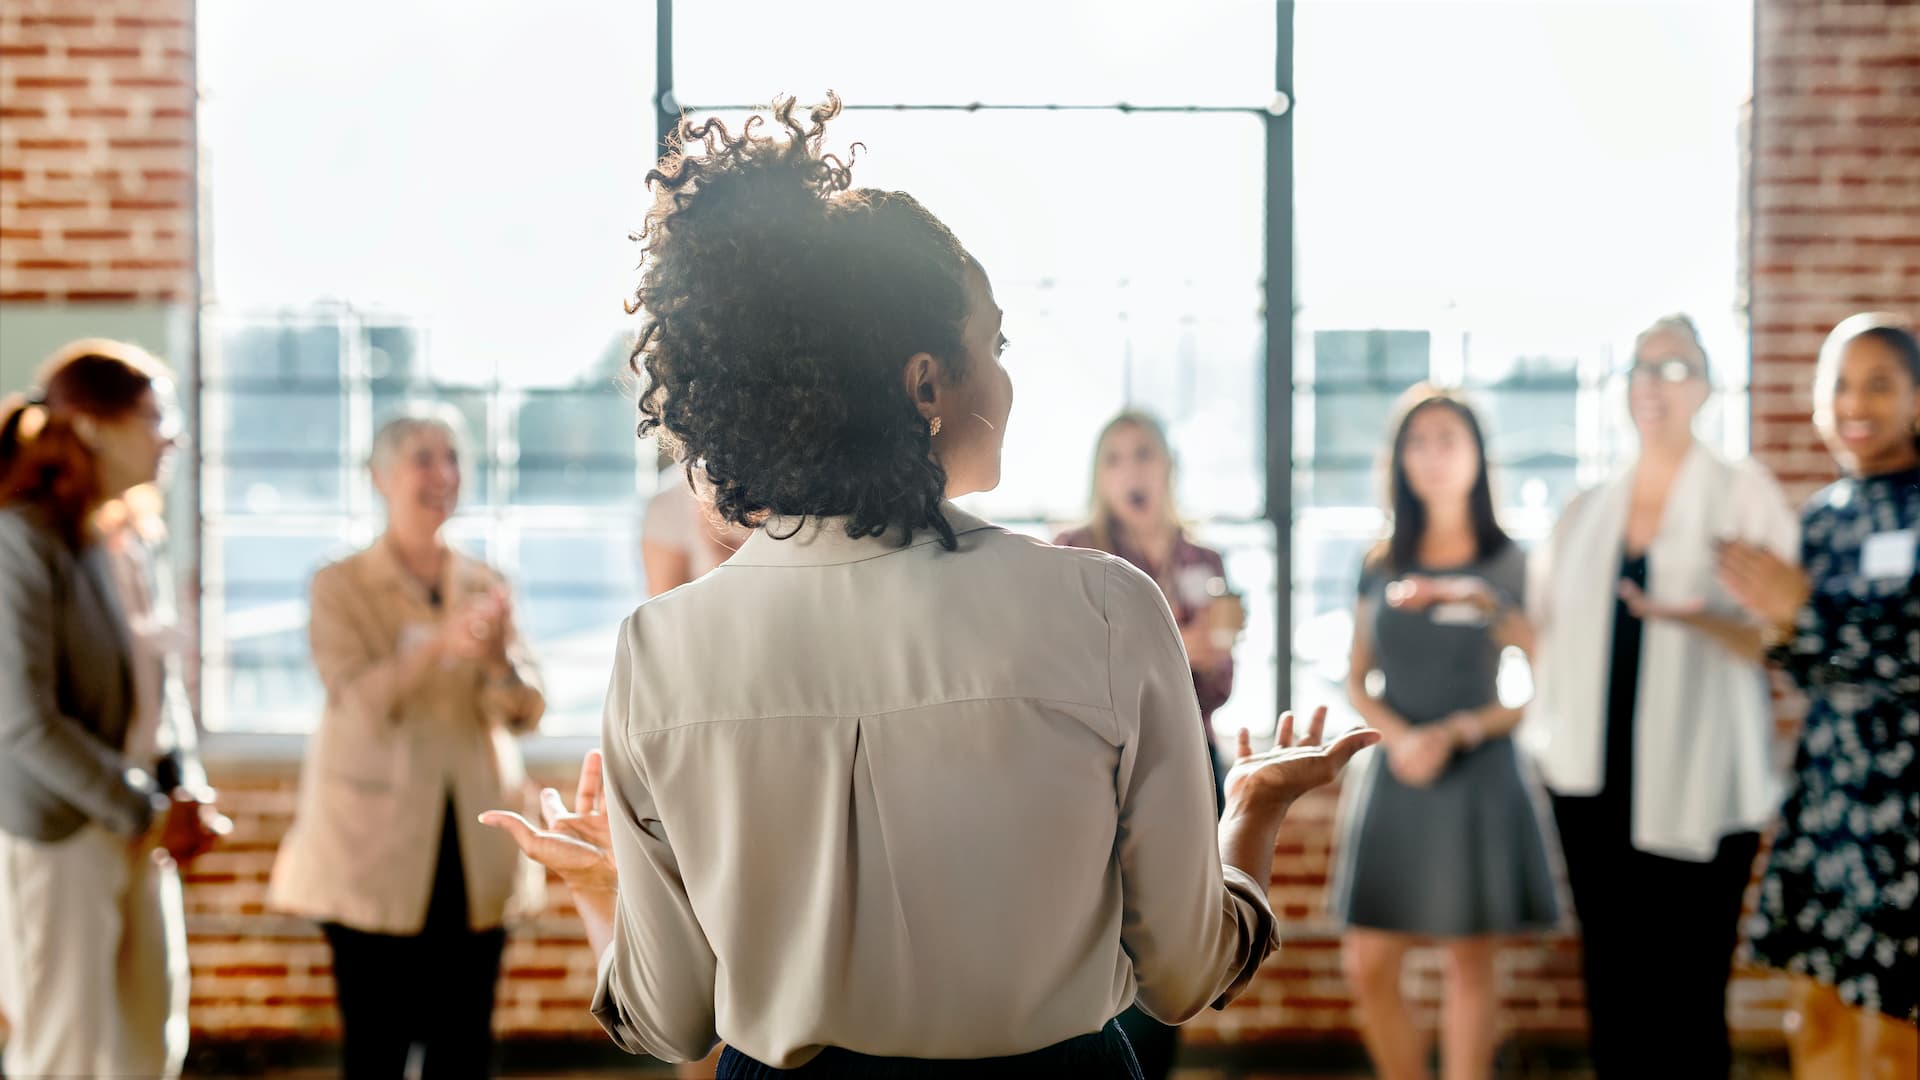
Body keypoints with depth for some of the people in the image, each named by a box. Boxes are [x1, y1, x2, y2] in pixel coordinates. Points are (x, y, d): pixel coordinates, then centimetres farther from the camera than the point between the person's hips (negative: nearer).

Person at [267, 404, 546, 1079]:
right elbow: (360, 701, -14)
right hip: (378, 849, -3)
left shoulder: (486, 587, 10)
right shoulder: (340, 587, 0)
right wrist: (438, 645, -30)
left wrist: (499, 658, -21)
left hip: (474, 848, 3)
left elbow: (523, 713, 1)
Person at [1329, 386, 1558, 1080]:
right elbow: (1357, 682, 10)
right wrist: (1398, 738, -9)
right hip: (1393, 777, 3)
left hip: (1477, 778, -3)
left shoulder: (1508, 567, 0)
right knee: (1368, 967, 0)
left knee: (1469, 961, 3)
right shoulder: (1381, 567, 9)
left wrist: (1459, 731, -14)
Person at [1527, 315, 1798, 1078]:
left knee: (1689, 1013, -4)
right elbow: (1548, 630, 22)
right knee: (1611, 1011, 5)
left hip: (1695, 798, -4)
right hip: (1594, 787, 4)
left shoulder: (1743, 493, 2)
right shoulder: (1586, 509, 15)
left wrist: (1700, 617, -23)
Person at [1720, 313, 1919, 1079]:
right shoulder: (1823, 515, 10)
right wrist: (1779, 623, -9)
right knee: (1817, 1016, 11)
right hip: (1827, 785, 6)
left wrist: (1806, 612, -17)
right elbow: (1816, 672, 11)